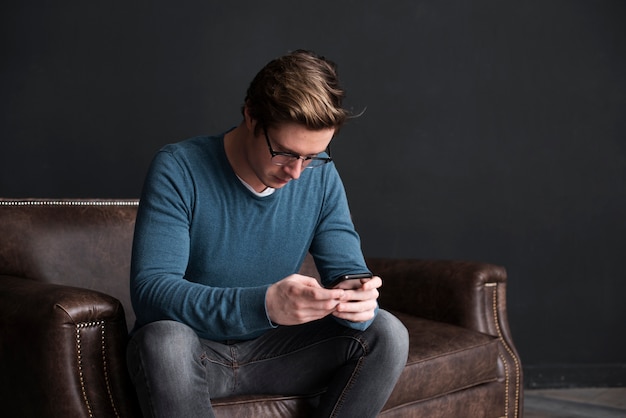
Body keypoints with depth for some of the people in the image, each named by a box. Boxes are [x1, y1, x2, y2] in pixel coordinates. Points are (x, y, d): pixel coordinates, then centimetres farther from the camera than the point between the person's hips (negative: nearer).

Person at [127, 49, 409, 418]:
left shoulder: (321, 177, -3)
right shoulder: (179, 169, -17)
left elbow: (349, 271, -4)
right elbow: (149, 291, -26)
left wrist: (361, 301, -32)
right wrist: (264, 305, -42)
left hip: (271, 350, 4)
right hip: (192, 353, -4)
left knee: (387, 334, -15)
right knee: (164, 339, -38)